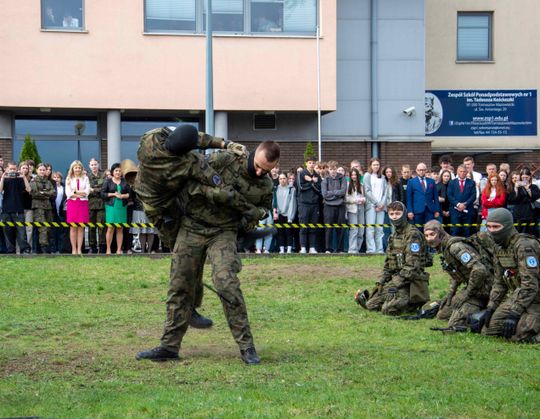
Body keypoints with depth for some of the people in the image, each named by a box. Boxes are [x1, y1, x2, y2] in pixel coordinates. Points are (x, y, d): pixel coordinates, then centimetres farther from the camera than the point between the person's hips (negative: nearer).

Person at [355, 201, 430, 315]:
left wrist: (395, 284, -22)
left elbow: (411, 266, -19)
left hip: (409, 282, -7)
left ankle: (414, 304, 0)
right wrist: (380, 282, 6)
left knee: (388, 309, -24)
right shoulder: (393, 236, 17)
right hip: (395, 279, 7)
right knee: (371, 305, -5)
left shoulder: (413, 234, -12)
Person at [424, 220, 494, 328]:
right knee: (442, 315, 17)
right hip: (471, 287, 10)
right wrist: (450, 293, 12)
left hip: (482, 288, -10)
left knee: (455, 324, -19)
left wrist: (467, 294, -21)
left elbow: (479, 270, -31)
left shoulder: (455, 246, -22)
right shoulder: (443, 249, 11)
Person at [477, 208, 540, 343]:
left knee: (517, 334, -26)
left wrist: (514, 313, -28)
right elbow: (499, 283, 15)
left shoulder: (524, 246, -21)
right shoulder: (500, 249, 8)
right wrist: (490, 308, 4)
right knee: (488, 329, 0)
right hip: (516, 296, 9)